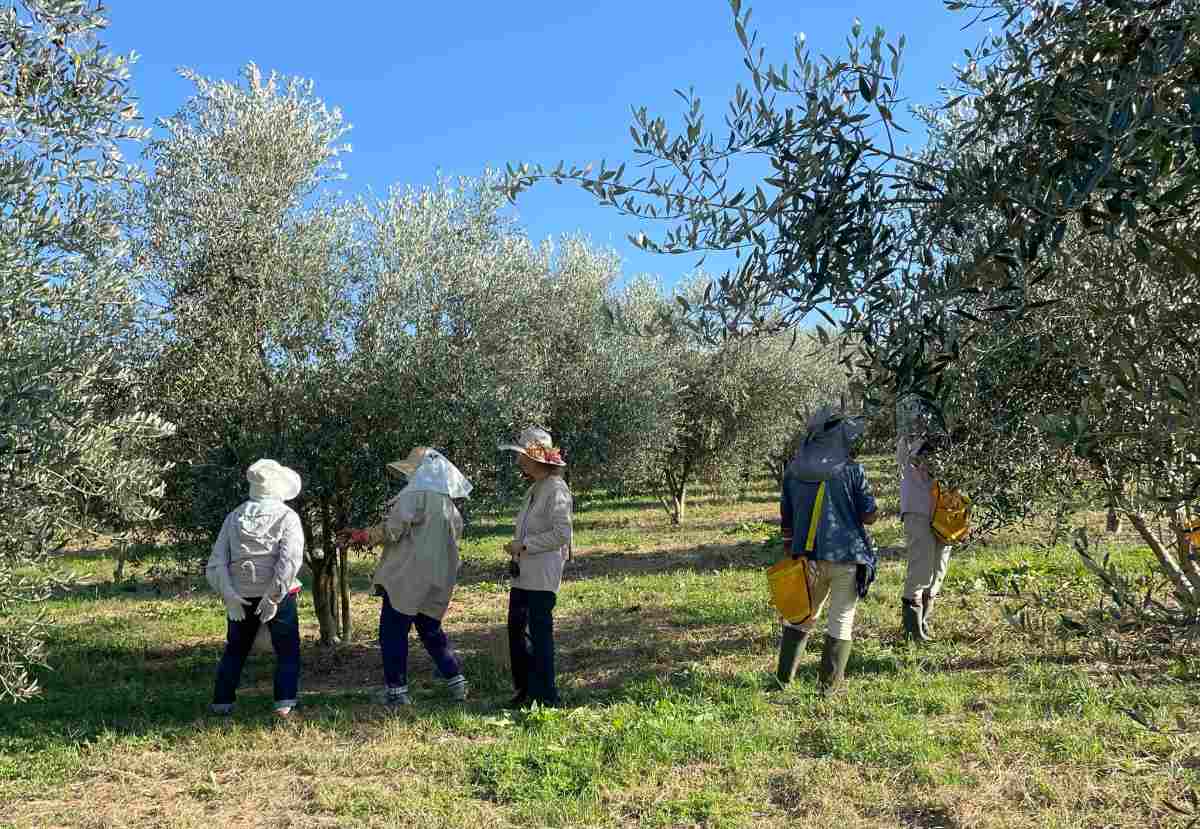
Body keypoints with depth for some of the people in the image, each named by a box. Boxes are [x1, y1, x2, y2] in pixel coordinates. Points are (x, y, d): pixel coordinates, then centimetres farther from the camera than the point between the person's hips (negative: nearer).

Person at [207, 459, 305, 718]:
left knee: (235, 650, 20)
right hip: (278, 595, -3)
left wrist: (229, 595, -6)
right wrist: (274, 596, -18)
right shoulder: (287, 517, -6)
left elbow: (216, 562, -1)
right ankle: (285, 702, 3)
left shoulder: (235, 517, 7)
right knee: (287, 650, 11)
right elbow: (290, 560, -19)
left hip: (240, 596, 4)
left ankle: (221, 702, 19)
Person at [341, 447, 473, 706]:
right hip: (437, 581, 8)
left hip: (406, 577, -8)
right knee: (432, 631, 20)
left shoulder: (415, 494, -13)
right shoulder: (449, 503, 11)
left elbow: (392, 530, -17)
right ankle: (456, 681, 20)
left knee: (393, 633, 4)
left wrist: (363, 536, 1)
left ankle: (396, 690, 7)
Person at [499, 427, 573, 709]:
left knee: (540, 633, -2)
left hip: (542, 576, -10)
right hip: (522, 572, 10)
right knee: (516, 628, 16)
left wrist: (524, 544, -17)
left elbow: (562, 534, -21)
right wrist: (516, 548, 10)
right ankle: (526, 688, 29)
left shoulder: (556, 489, -15)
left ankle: (545, 696, 10)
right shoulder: (535, 489, 15)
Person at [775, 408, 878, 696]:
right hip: (847, 557, -4)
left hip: (807, 556, 4)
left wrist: (790, 549, 18)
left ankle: (784, 677, 21)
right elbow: (869, 516, -6)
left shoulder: (793, 470, 2)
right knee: (841, 621, 9)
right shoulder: (850, 470, -10)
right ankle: (830, 684, 13)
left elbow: (786, 519, 8)